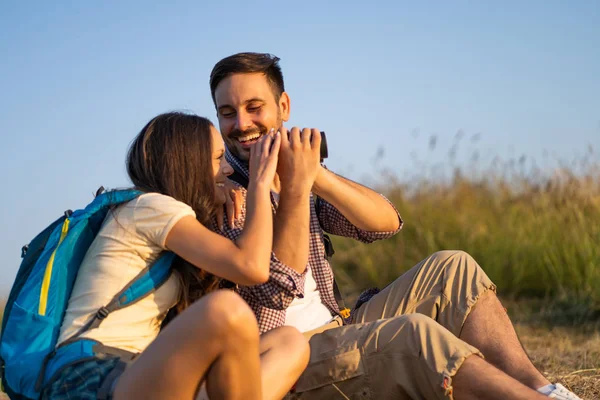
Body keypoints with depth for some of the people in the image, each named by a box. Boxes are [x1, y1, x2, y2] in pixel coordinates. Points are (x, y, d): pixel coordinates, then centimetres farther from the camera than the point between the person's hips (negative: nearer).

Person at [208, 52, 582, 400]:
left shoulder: (296, 164, 13)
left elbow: (387, 222, -3)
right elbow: (280, 288, -21)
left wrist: (315, 175, -18)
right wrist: (296, 185, -24)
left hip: (334, 331, 8)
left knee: (450, 269, -3)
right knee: (413, 334, -31)